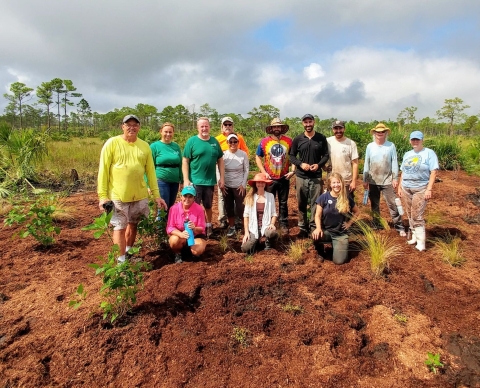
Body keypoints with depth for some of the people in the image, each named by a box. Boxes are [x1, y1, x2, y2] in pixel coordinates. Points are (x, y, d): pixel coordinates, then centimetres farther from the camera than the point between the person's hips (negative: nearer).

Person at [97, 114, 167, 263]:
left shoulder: (145, 146, 5)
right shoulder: (112, 143, -5)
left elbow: (150, 172, 6)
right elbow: (103, 170, -6)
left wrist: (157, 195, 4)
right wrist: (102, 195, -11)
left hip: (140, 195, 4)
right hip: (118, 195, -4)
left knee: (133, 224, 17)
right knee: (119, 227, 2)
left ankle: (128, 252, 37)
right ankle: (121, 260, 13)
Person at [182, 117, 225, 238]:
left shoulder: (215, 141, 6)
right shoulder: (192, 141, -5)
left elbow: (220, 160, 9)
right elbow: (185, 161, -7)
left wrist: (222, 178, 4)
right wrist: (186, 180, -13)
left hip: (210, 181, 4)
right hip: (195, 181, -3)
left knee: (208, 206, 18)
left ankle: (208, 226, 36)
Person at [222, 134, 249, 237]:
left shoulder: (243, 154, -6)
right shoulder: (224, 154, -2)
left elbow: (246, 170, -2)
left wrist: (243, 185, -7)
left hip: (239, 186, -2)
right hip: (227, 186, 2)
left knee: (239, 208, -1)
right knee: (229, 208, 9)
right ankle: (231, 227, 25)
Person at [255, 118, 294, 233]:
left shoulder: (289, 141, -1)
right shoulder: (264, 141, -3)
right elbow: (258, 158, 2)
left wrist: (293, 170, -4)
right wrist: (264, 172, -7)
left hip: (284, 178, 1)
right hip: (269, 178, 0)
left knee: (283, 202, 11)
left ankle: (284, 224, 23)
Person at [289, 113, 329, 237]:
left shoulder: (321, 138, 3)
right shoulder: (297, 139, 3)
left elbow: (326, 155, 6)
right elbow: (291, 156, 5)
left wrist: (319, 164, -13)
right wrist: (301, 164, -13)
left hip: (316, 176, -1)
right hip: (301, 176, 1)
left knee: (315, 203, 1)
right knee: (301, 204, 8)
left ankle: (314, 227, 13)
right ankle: (303, 227, 19)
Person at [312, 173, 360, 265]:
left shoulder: (347, 198, -4)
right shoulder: (323, 197, -8)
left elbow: (357, 212, 14)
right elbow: (317, 215, -7)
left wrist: (349, 223, 3)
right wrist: (318, 228, -24)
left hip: (341, 233, 1)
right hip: (326, 230, 0)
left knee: (339, 261, -15)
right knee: (315, 236, -37)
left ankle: (336, 245, 21)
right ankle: (321, 253, 0)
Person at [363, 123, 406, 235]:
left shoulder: (391, 146, -4)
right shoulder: (370, 146, 1)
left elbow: (394, 163, -2)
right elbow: (366, 164, 3)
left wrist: (395, 178, -6)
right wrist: (365, 180, 3)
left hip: (387, 181, -2)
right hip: (373, 181, 3)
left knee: (392, 204, -3)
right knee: (374, 204, 12)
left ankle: (399, 227, 5)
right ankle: (376, 225, 24)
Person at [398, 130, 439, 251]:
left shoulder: (429, 153, -4)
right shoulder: (407, 154, 14)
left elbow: (433, 172, -10)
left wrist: (429, 189, -17)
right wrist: (400, 187, 13)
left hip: (421, 189, -6)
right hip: (406, 188, 6)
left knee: (417, 216, -8)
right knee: (410, 215, 9)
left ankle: (421, 242, -1)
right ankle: (415, 236, 20)